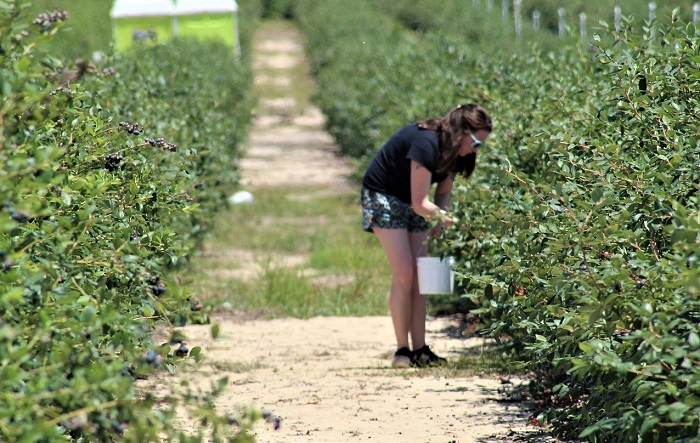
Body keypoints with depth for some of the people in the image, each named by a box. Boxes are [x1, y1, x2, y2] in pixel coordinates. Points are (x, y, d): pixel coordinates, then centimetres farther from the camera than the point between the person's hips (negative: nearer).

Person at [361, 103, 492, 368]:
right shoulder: (426, 144, -31)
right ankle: (402, 350, -11)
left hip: (412, 205, 8)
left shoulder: (451, 150, -3)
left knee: (418, 275, -1)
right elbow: (420, 204, -29)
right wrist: (450, 220, -25)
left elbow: (443, 193, 5)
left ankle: (419, 349, 0)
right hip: (383, 197, -8)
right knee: (404, 273, -15)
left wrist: (439, 219, -15)